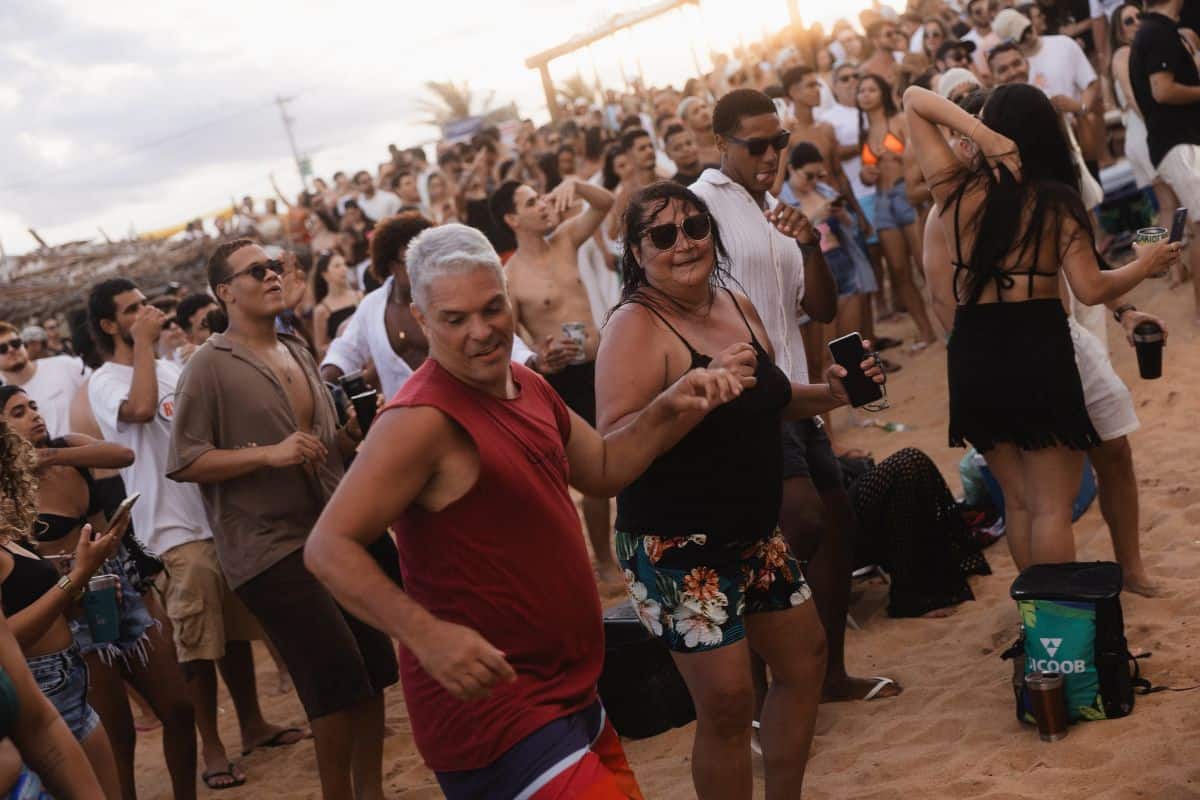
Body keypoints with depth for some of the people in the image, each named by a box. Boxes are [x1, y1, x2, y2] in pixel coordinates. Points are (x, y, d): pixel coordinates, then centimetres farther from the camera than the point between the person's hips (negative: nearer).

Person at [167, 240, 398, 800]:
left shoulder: (299, 354, 14)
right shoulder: (210, 367, -8)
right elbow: (182, 462, -14)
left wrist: (353, 436, 4)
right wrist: (268, 454, -22)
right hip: (269, 547, -7)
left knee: (373, 665, 7)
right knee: (339, 674, -11)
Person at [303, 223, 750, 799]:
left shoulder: (528, 386, 7)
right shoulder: (424, 419, -22)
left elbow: (602, 469, 20)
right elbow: (329, 547, -25)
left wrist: (670, 411, 4)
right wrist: (426, 634, -36)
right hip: (486, 707, -9)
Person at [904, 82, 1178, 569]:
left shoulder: (956, 191, 1)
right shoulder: (1058, 202, -6)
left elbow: (913, 99, 6)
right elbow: (1091, 290, -10)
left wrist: (981, 134, -7)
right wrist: (1145, 265, 8)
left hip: (973, 353, 4)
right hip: (1039, 348, -4)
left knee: (1018, 500, 17)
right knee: (1051, 506, 4)